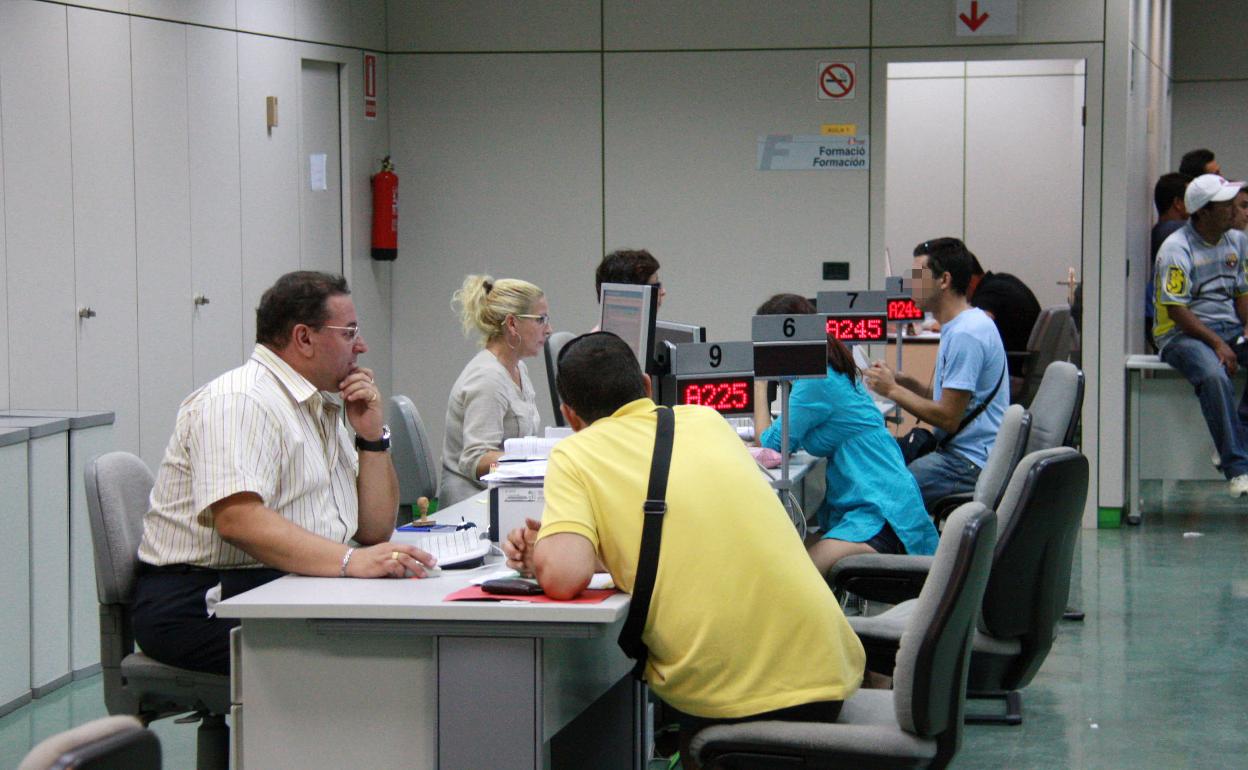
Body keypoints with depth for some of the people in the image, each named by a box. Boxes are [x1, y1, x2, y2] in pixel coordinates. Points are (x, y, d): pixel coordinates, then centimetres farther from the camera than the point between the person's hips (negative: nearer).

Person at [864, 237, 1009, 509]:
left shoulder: (965, 334, -19)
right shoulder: (964, 325, 15)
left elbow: (948, 418, -20)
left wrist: (892, 390, -10)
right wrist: (902, 381, 7)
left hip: (969, 466, -11)